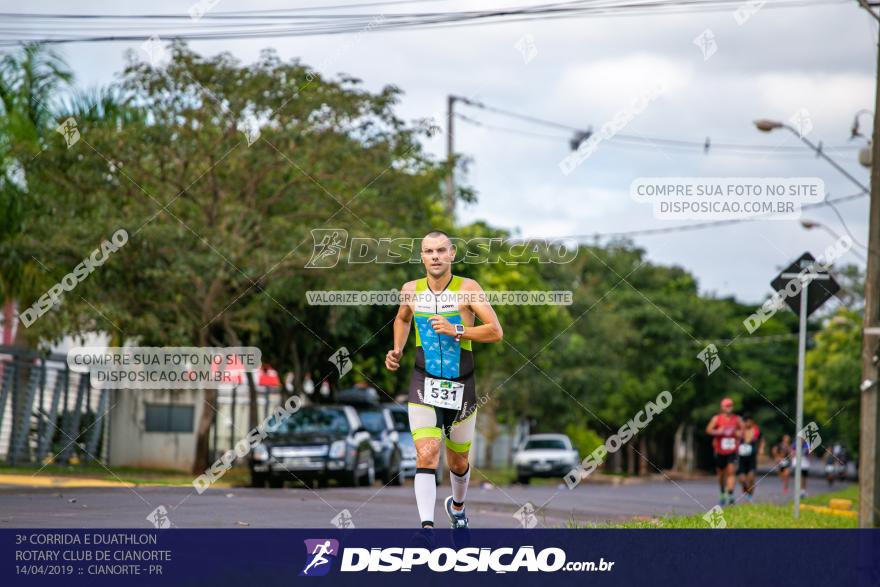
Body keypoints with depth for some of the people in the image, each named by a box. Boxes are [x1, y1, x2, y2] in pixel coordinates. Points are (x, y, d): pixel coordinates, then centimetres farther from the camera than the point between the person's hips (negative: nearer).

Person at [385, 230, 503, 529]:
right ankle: (427, 526, -26)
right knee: (426, 456, -20)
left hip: (461, 387, 0)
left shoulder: (468, 289, -7)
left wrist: (456, 331, -22)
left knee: (458, 463, 15)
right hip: (424, 385, 0)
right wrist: (397, 350, 10)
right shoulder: (411, 290, 3)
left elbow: (496, 331, -12)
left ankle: (457, 506, 46)